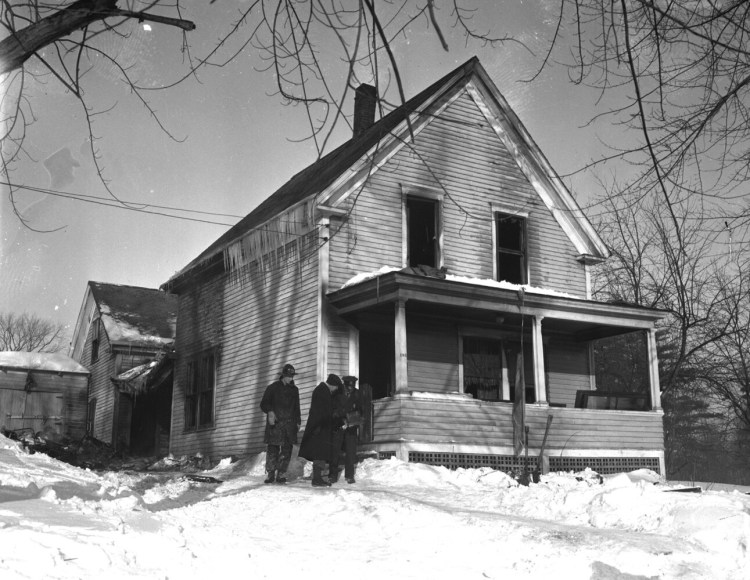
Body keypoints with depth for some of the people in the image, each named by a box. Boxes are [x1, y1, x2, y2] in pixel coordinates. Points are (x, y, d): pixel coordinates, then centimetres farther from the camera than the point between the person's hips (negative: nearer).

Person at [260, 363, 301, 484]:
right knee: (272, 449, -5)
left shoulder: (294, 389, 17)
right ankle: (271, 473, 5)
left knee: (287, 449, -3)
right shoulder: (273, 387, 5)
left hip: (289, 424, 3)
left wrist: (298, 421, 16)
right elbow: (263, 403, 1)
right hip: (274, 423, -3)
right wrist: (269, 411, -19)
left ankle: (281, 474, 2)